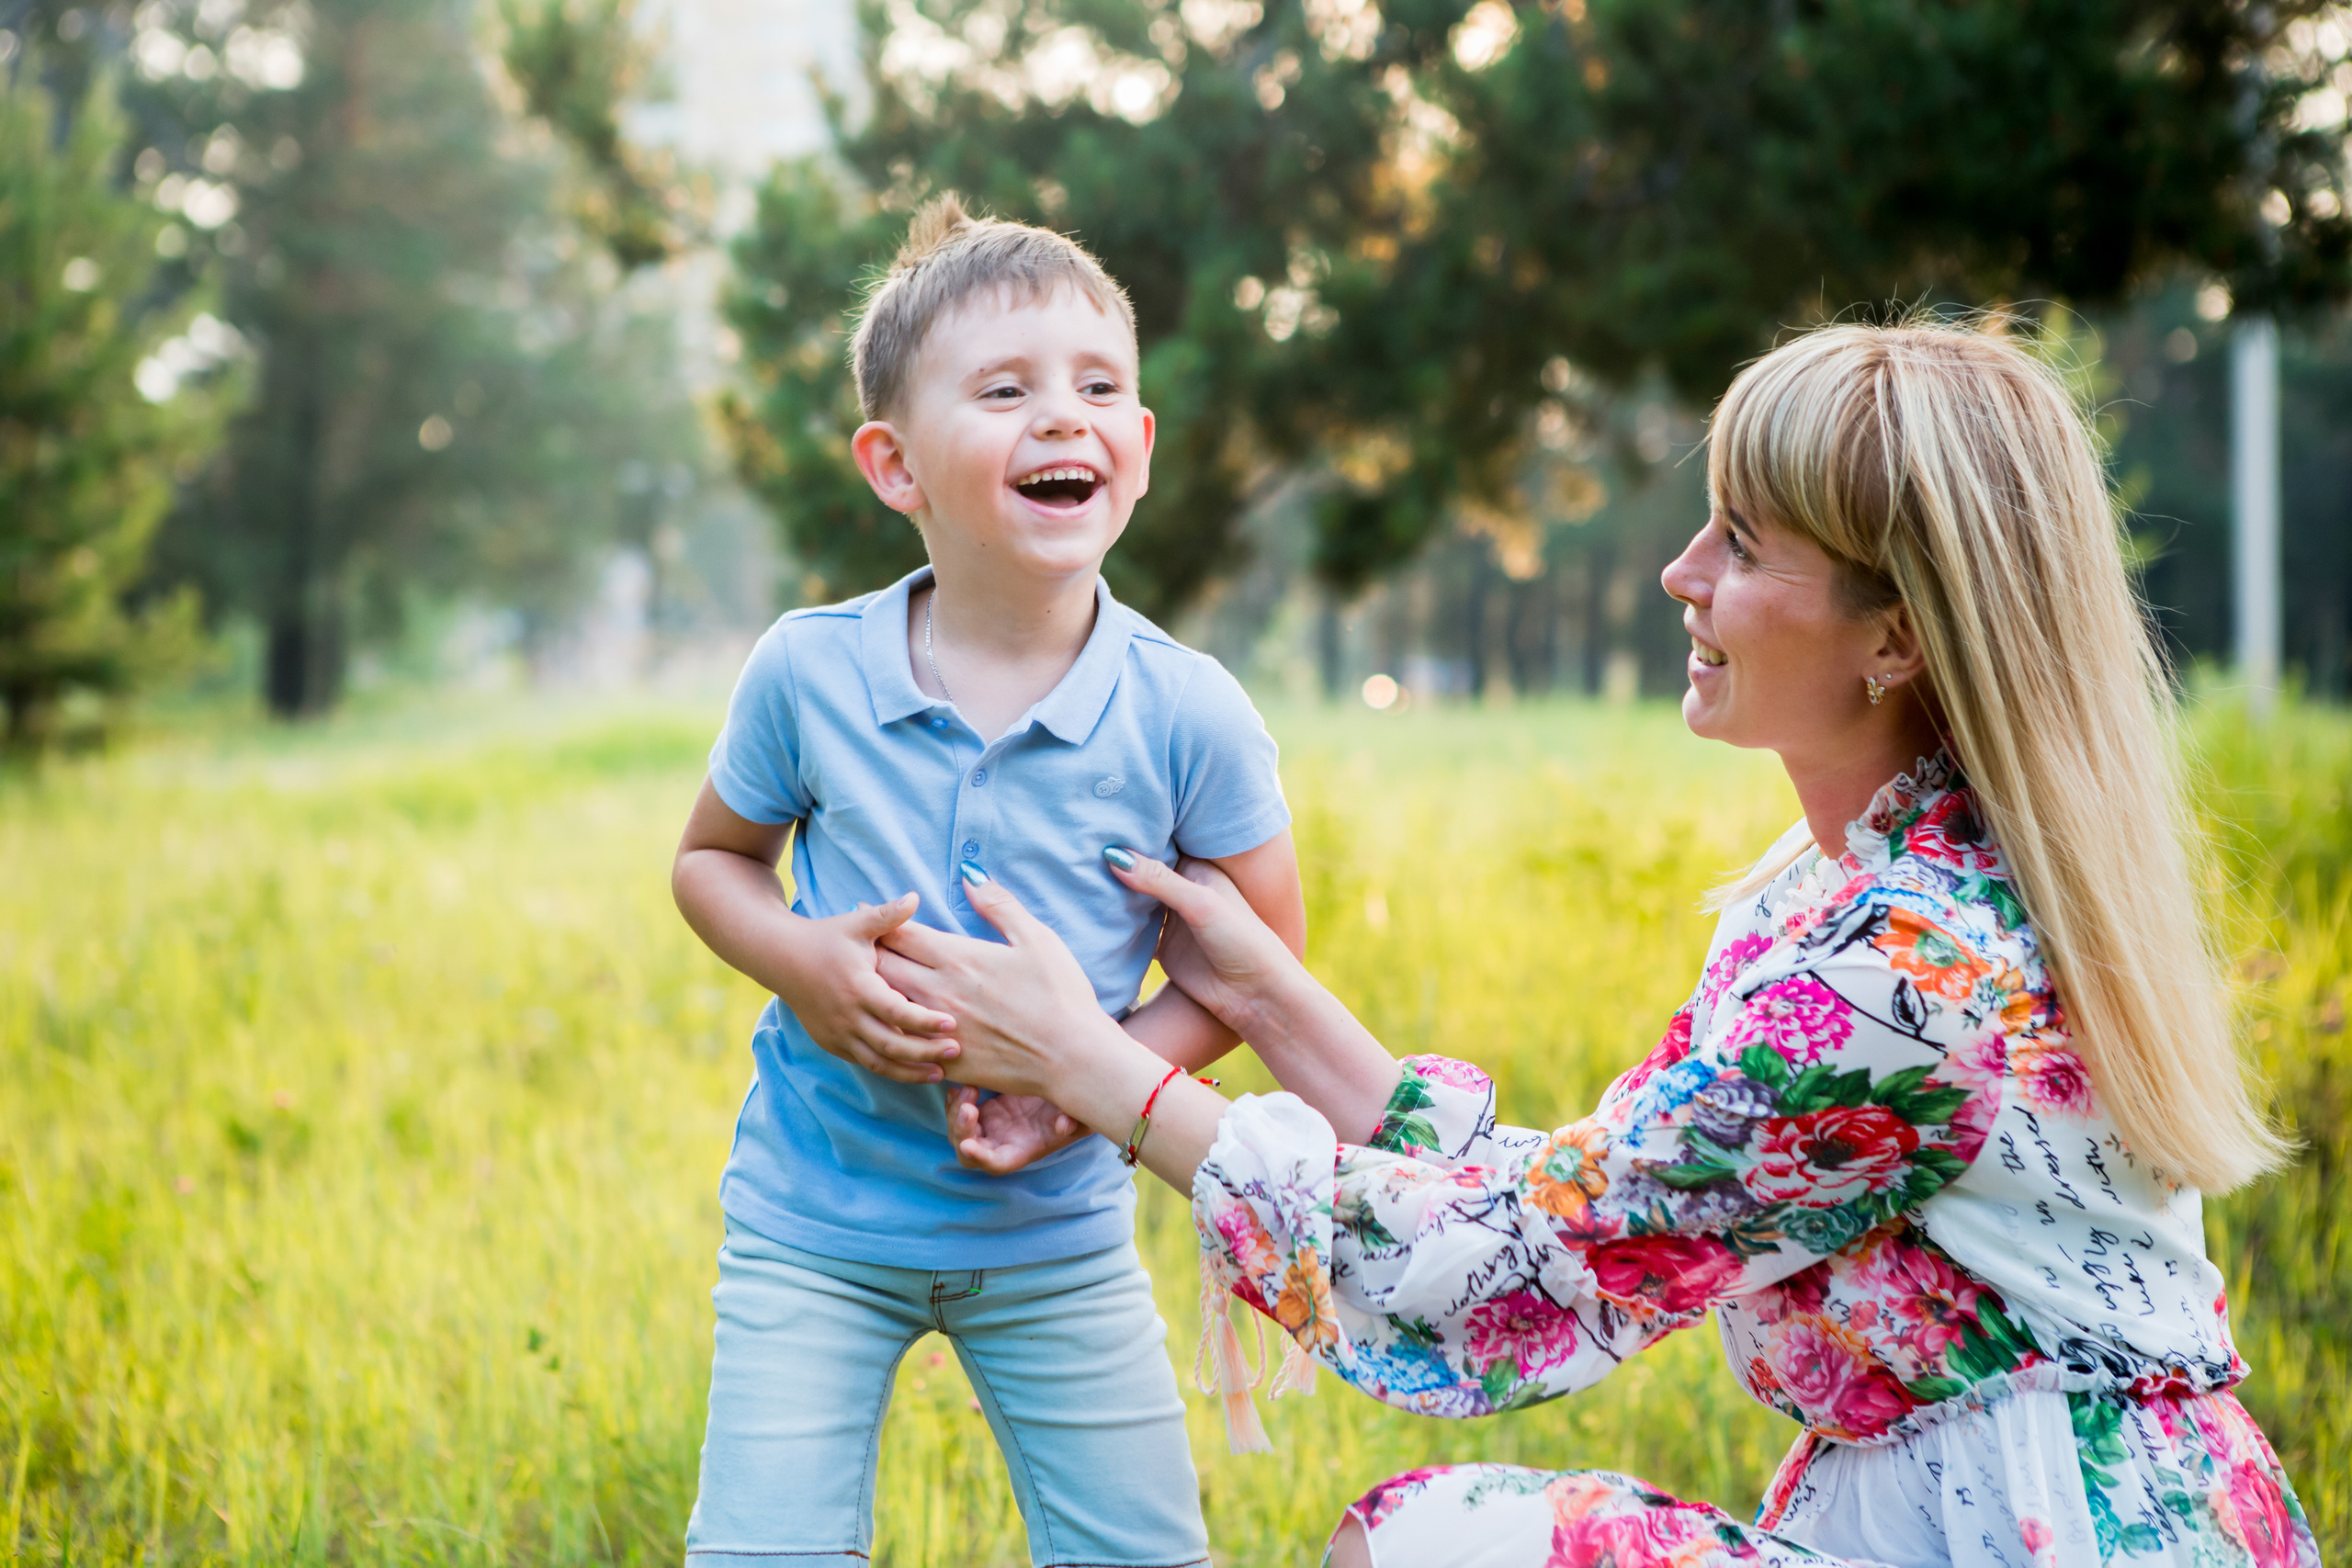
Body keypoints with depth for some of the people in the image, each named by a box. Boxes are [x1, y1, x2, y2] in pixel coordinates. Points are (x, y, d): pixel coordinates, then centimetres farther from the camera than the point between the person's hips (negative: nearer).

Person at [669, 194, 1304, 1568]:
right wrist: (798, 960, -16)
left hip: (1056, 1236, 0)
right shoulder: (808, 674, -12)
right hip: (815, 1222, 0)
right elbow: (712, 860, 6)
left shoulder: (1188, 713, -14)